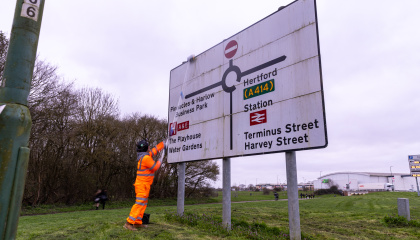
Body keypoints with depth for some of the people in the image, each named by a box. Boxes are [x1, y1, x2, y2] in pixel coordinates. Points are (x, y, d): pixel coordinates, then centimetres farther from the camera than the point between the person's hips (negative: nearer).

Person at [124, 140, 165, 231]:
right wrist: (159, 162, 7)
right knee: (139, 203, -11)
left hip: (143, 184, 10)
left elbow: (154, 151, 23)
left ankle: (137, 222, 16)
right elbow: (155, 168, -13)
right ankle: (129, 223, -12)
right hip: (143, 184, -10)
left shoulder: (143, 155, 10)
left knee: (143, 203, 12)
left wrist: (163, 144, 27)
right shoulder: (146, 158, -19)